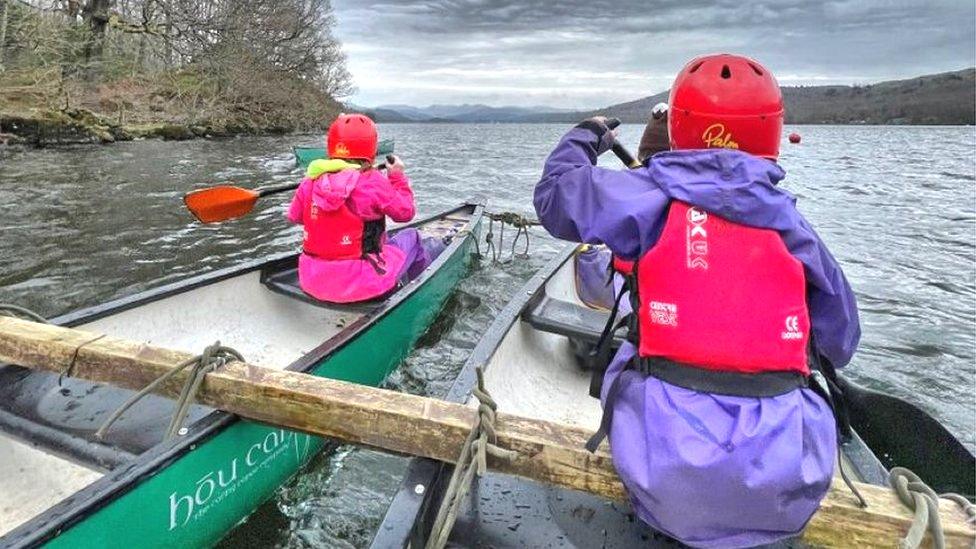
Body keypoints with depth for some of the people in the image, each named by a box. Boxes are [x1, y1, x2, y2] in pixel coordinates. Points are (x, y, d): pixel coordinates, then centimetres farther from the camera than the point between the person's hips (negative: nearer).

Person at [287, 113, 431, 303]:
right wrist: (398, 177, 10)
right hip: (359, 285, -6)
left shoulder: (310, 182, -2)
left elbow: (294, 216, 12)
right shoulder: (373, 183, -16)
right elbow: (405, 211, -4)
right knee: (410, 236, 18)